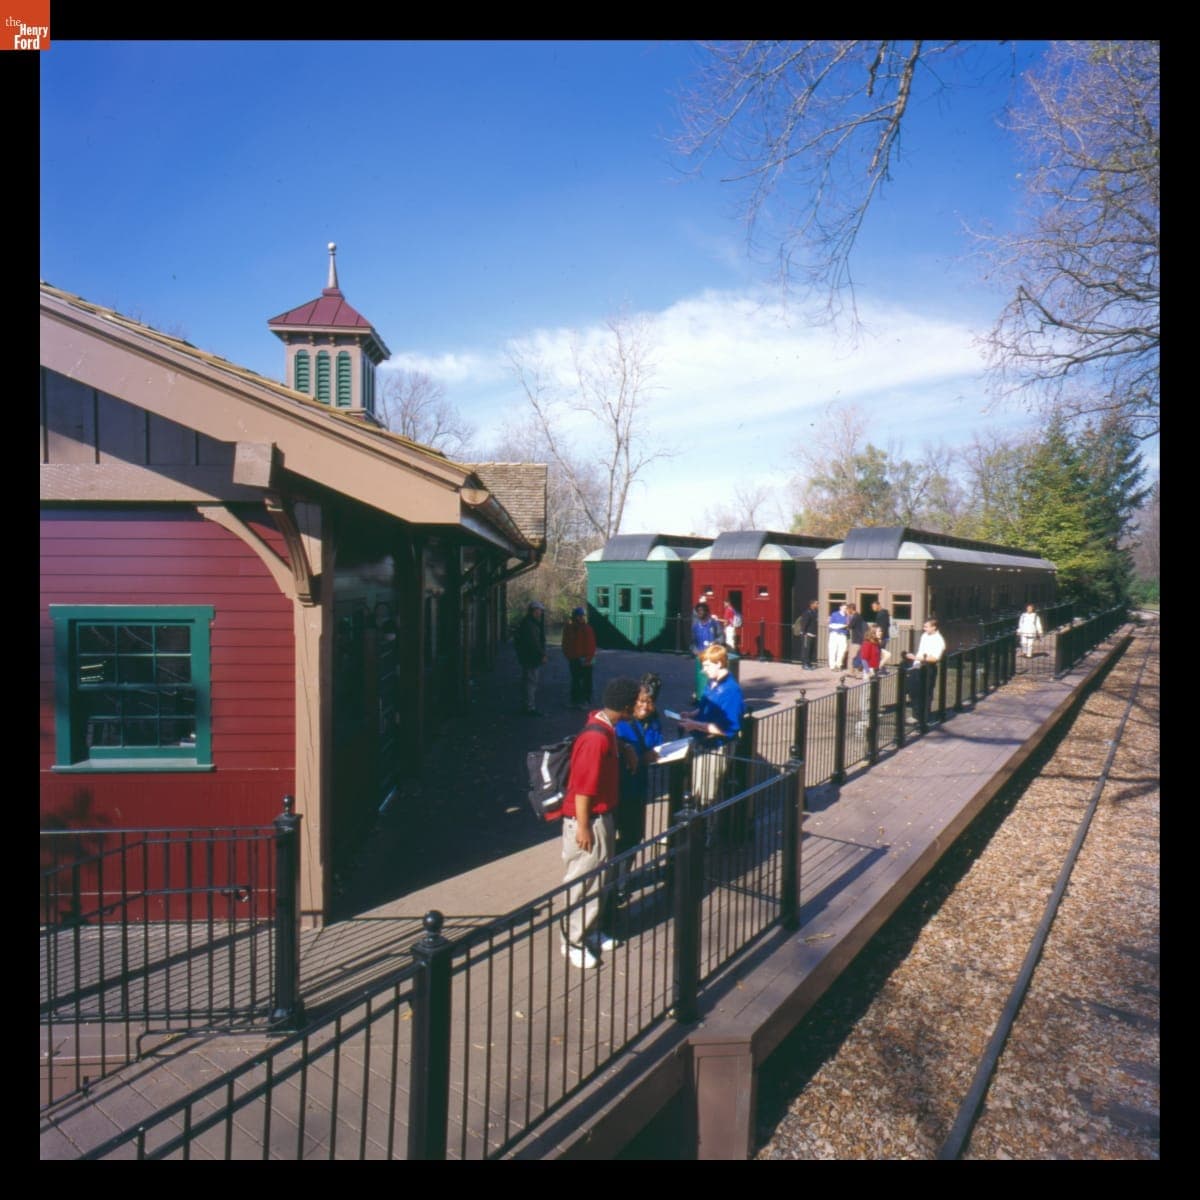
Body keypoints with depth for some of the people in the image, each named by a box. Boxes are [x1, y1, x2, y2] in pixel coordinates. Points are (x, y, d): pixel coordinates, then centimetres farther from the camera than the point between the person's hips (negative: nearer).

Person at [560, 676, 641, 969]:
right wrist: (583, 828, -20)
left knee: (597, 878, 20)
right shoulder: (596, 738, -28)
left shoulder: (605, 727, 2)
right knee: (583, 881, 5)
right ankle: (571, 942, 21)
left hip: (602, 816, 10)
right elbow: (583, 787, -25)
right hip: (588, 820, -10)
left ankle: (587, 932, 36)